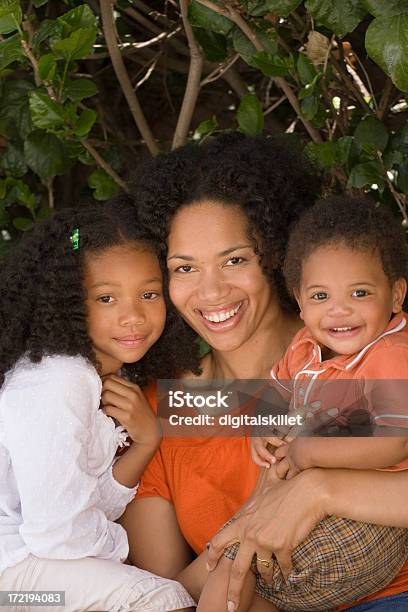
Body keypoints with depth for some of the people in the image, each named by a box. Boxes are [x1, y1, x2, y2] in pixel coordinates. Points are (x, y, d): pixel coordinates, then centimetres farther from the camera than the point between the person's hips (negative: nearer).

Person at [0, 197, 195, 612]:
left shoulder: (113, 374, 5)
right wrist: (125, 544, -7)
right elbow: (56, 531, -25)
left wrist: (145, 441, -12)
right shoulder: (57, 382, -24)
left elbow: (92, 505, 3)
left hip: (35, 542, 9)